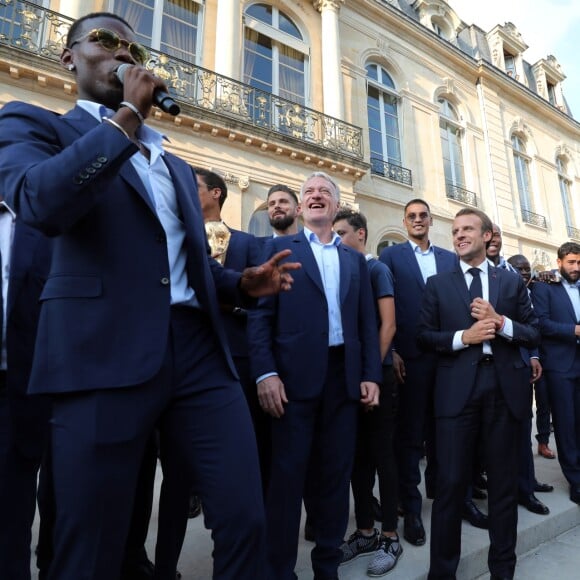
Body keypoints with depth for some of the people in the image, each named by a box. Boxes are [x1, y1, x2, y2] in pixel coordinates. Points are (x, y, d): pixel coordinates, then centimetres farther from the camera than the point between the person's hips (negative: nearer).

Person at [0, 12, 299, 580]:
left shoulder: (177, 167, 25)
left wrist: (245, 283, 7)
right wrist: (129, 114, -5)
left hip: (199, 350, 5)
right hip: (106, 354, -4)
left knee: (244, 520, 6)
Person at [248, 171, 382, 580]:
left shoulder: (356, 260, 16)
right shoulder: (280, 248, 5)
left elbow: (367, 322, 12)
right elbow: (260, 313, -3)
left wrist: (371, 375, 4)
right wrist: (265, 372, -13)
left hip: (344, 376, 4)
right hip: (295, 375, -3)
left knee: (336, 474, 13)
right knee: (288, 475, 4)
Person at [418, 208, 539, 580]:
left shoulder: (512, 282, 11)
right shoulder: (438, 284, 8)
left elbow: (534, 334, 7)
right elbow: (424, 335, 2)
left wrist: (500, 322, -10)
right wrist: (462, 337, -13)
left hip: (506, 388, 2)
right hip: (457, 389, -1)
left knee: (504, 482, 14)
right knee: (451, 483, 2)